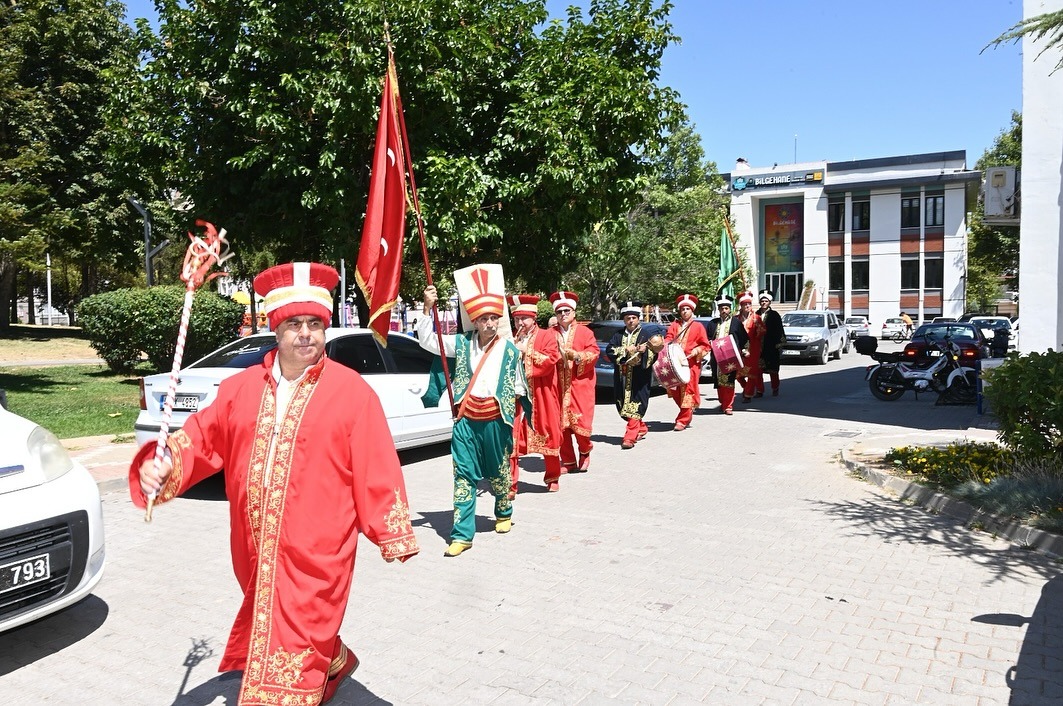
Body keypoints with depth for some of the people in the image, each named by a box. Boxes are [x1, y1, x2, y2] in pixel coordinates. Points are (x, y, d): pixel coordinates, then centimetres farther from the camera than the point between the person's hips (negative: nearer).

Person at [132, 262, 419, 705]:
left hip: (315, 553, -6)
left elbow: (376, 470, -9)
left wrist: (393, 537, -8)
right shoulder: (241, 388, 5)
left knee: (289, 656, -2)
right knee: (266, 628, 26)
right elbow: (202, 438, 6)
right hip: (255, 551, 6)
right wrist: (163, 467, -15)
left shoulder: (351, 391, -8)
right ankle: (333, 662, 53)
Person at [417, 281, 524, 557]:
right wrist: (428, 308, -13)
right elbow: (427, 341, -4)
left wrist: (512, 413, 10)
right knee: (464, 475, -2)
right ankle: (462, 534, 1)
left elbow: (518, 387, 9)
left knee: (498, 472, 15)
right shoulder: (461, 343, 2)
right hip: (466, 420, 0)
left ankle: (504, 514, 41)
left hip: (496, 420, 0)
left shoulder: (510, 350, 0)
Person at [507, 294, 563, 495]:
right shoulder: (510, 339, 10)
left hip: (540, 399, -1)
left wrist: (527, 351, -15)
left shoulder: (546, 337, 1)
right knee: (511, 438, -6)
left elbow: (550, 361, -12)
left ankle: (552, 478, 32)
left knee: (547, 436, 10)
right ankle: (510, 485, -1)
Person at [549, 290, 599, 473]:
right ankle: (568, 461, 15)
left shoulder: (585, 332, 4)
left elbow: (594, 353, -4)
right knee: (561, 424, 3)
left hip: (580, 384, -2)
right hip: (558, 385, 2)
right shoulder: (551, 333, 8)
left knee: (581, 422, -7)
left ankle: (584, 451, 25)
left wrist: (577, 356, -17)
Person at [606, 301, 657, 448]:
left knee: (635, 405, -11)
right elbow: (609, 351, -1)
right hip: (622, 377, 5)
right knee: (623, 406, 10)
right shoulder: (618, 335, 12)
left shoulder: (645, 335, 1)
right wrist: (626, 350, -13)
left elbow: (652, 355, -7)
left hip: (638, 378, -5)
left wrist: (644, 351, -27)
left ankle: (630, 436, -9)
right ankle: (641, 428, 29)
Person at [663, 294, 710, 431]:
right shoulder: (674, 325, 14)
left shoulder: (698, 326, 6)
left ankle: (682, 420, -1)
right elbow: (668, 339, 6)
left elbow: (705, 346, 5)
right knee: (674, 390, 3)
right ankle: (687, 413, 23)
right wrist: (666, 346, -16)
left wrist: (696, 351, -13)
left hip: (691, 364, -3)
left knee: (687, 391, -6)